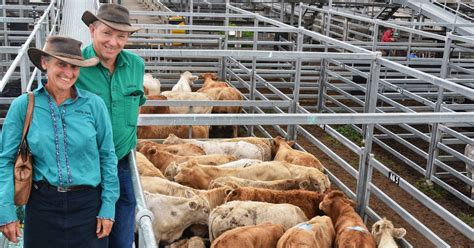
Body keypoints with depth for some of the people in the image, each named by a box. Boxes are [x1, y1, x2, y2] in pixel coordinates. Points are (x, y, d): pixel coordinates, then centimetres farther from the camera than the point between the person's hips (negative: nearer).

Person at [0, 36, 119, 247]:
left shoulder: (94, 104, -5)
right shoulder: (23, 106, -5)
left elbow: (107, 157, 0)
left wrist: (108, 208, -2)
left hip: (88, 204, 0)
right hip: (42, 204, 0)